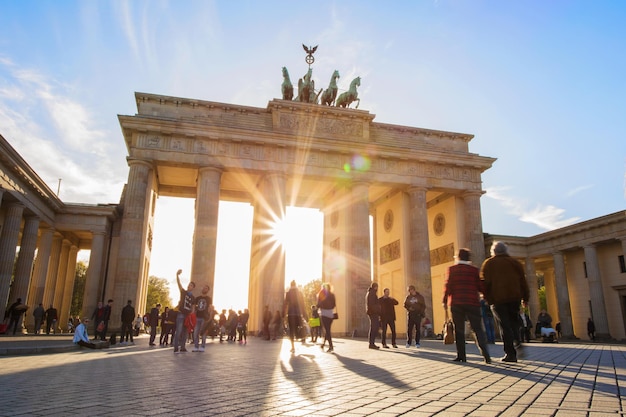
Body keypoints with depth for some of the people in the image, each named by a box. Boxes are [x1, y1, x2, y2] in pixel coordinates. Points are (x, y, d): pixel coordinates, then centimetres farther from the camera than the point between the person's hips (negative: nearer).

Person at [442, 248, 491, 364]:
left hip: (456, 303, -1)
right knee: (478, 329, 3)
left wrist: (445, 301, 1)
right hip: (472, 303, 1)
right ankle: (485, 354, -10)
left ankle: (461, 355, 2)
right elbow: (481, 287, 3)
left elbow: (448, 286, -4)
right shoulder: (474, 270, 6)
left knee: (459, 329, 5)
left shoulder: (452, 269, 3)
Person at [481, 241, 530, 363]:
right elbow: (523, 281, 12)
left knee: (505, 326, -3)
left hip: (497, 298, -3)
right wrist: (525, 298, 16)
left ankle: (510, 354, -8)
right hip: (514, 298, 3)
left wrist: (487, 298, 4)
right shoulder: (515, 262, 12)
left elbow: (485, 282, -3)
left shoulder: (488, 263, 4)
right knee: (514, 324, 14)